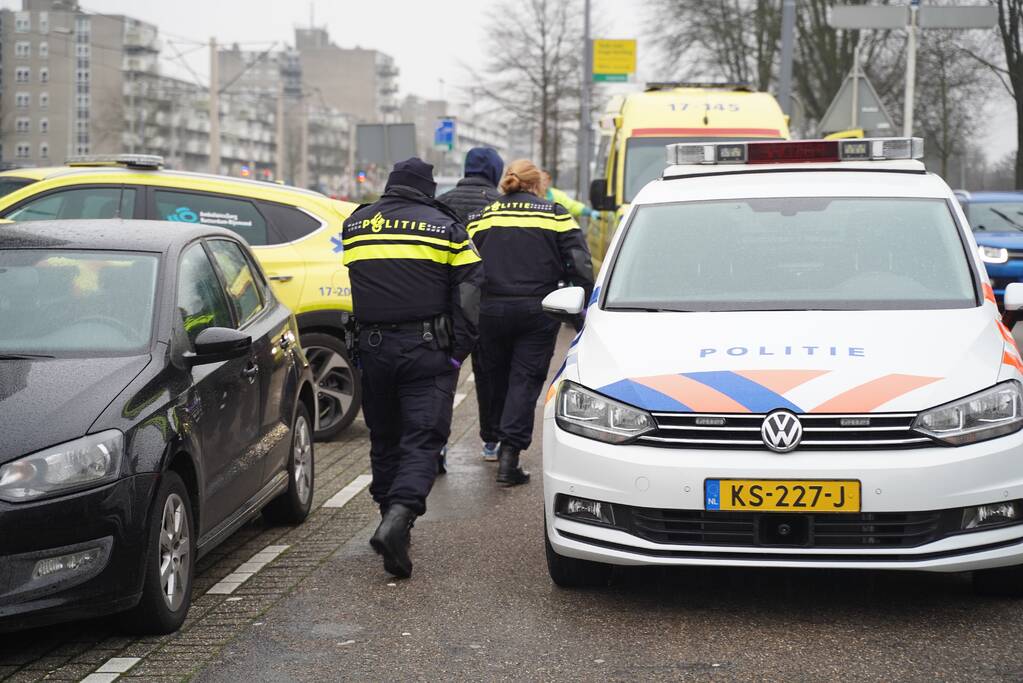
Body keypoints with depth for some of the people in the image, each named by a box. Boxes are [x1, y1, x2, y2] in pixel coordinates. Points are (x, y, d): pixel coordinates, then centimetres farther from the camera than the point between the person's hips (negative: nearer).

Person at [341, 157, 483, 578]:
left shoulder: (354, 226, 11)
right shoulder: (444, 227, 0)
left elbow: (350, 287, 15)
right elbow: (468, 293, -5)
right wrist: (459, 350, -3)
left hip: (372, 349, 4)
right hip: (427, 351, -3)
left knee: (384, 438, 17)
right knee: (422, 438, -6)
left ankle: (391, 515, 24)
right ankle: (398, 519, -24)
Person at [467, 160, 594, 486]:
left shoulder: (481, 217, 9)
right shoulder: (556, 214, 4)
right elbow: (580, 266, -2)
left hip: (491, 310, 2)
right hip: (537, 311, -2)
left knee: (497, 379, 16)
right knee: (526, 379, 0)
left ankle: (504, 444, 30)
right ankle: (510, 451, -11)